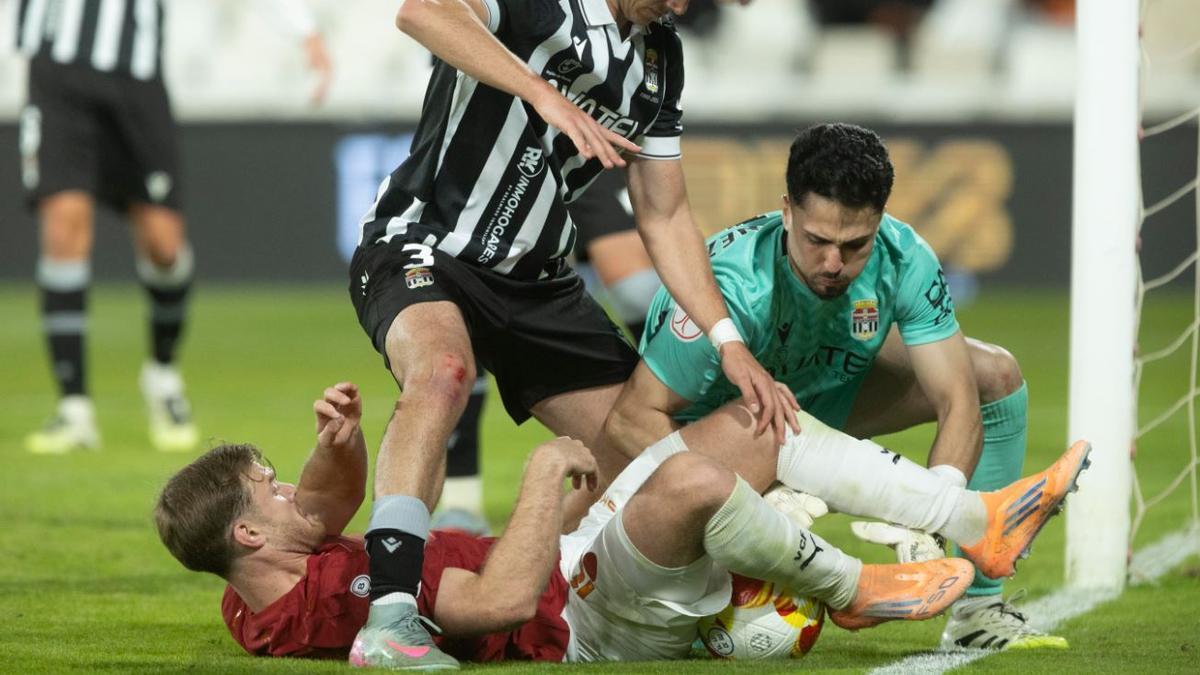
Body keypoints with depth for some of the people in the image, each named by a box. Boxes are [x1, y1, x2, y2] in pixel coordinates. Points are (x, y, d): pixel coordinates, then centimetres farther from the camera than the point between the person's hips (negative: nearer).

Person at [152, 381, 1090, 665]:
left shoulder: (260, 590, 1)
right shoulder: (330, 603, -30)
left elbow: (338, 494, 21)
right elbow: (505, 600, -37)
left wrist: (340, 441, -3)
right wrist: (546, 473, -25)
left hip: (580, 572, 11)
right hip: (588, 626, -11)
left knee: (756, 424, 6)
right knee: (692, 476, -35)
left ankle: (980, 526, 10)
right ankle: (849, 590, -6)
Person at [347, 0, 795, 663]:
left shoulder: (661, 57, 6)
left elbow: (663, 217, 10)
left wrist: (729, 343, 0)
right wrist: (547, 97, -47)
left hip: (536, 279, 8)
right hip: (424, 247, -8)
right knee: (443, 373, -39)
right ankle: (388, 618, -46)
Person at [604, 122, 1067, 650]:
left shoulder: (904, 261, -26)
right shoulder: (735, 287, -39)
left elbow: (957, 401, -25)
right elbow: (634, 415, -33)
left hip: (826, 389, 5)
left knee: (995, 375, -12)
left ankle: (977, 607, -4)